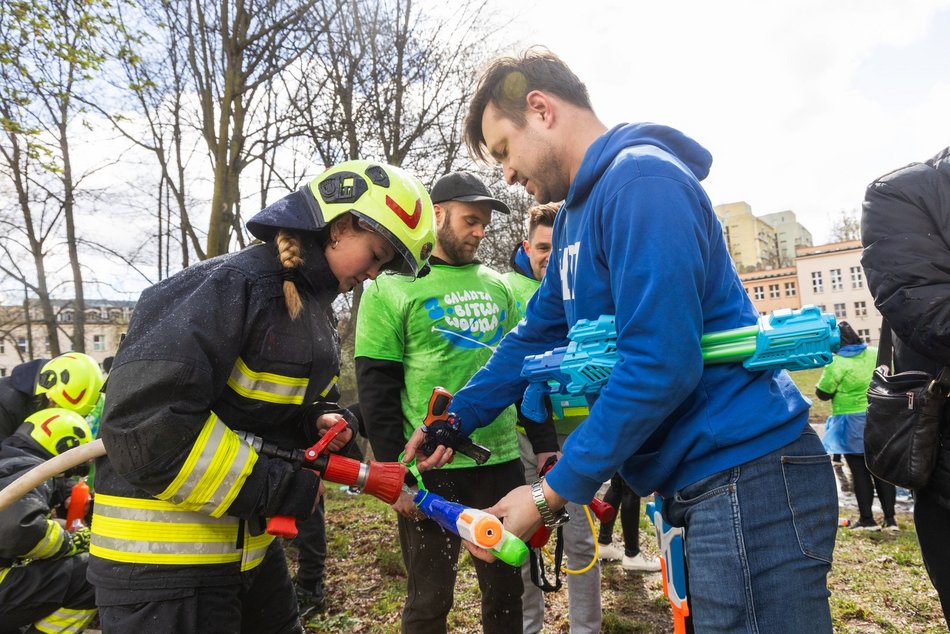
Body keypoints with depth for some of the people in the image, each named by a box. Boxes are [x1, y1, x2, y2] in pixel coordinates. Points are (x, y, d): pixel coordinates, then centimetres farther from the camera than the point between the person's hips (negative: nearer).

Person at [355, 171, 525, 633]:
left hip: (501, 461, 5)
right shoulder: (392, 287, -4)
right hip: (431, 470, -4)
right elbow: (375, 390, -7)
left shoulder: (497, 286, 11)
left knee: (505, 588, 16)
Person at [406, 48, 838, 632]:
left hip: (750, 478, -9)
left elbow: (660, 364, -25)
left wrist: (550, 495, -17)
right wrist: (452, 420, 14)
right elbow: (536, 336, 18)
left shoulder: (640, 179, -17)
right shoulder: (576, 215, 14)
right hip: (705, 483, 9)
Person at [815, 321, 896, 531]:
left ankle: (867, 519, 10)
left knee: (859, 471, 4)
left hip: (853, 423, -5)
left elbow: (823, 393, -11)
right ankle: (890, 518, 15)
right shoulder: (876, 354, 2)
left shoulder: (837, 363, -15)